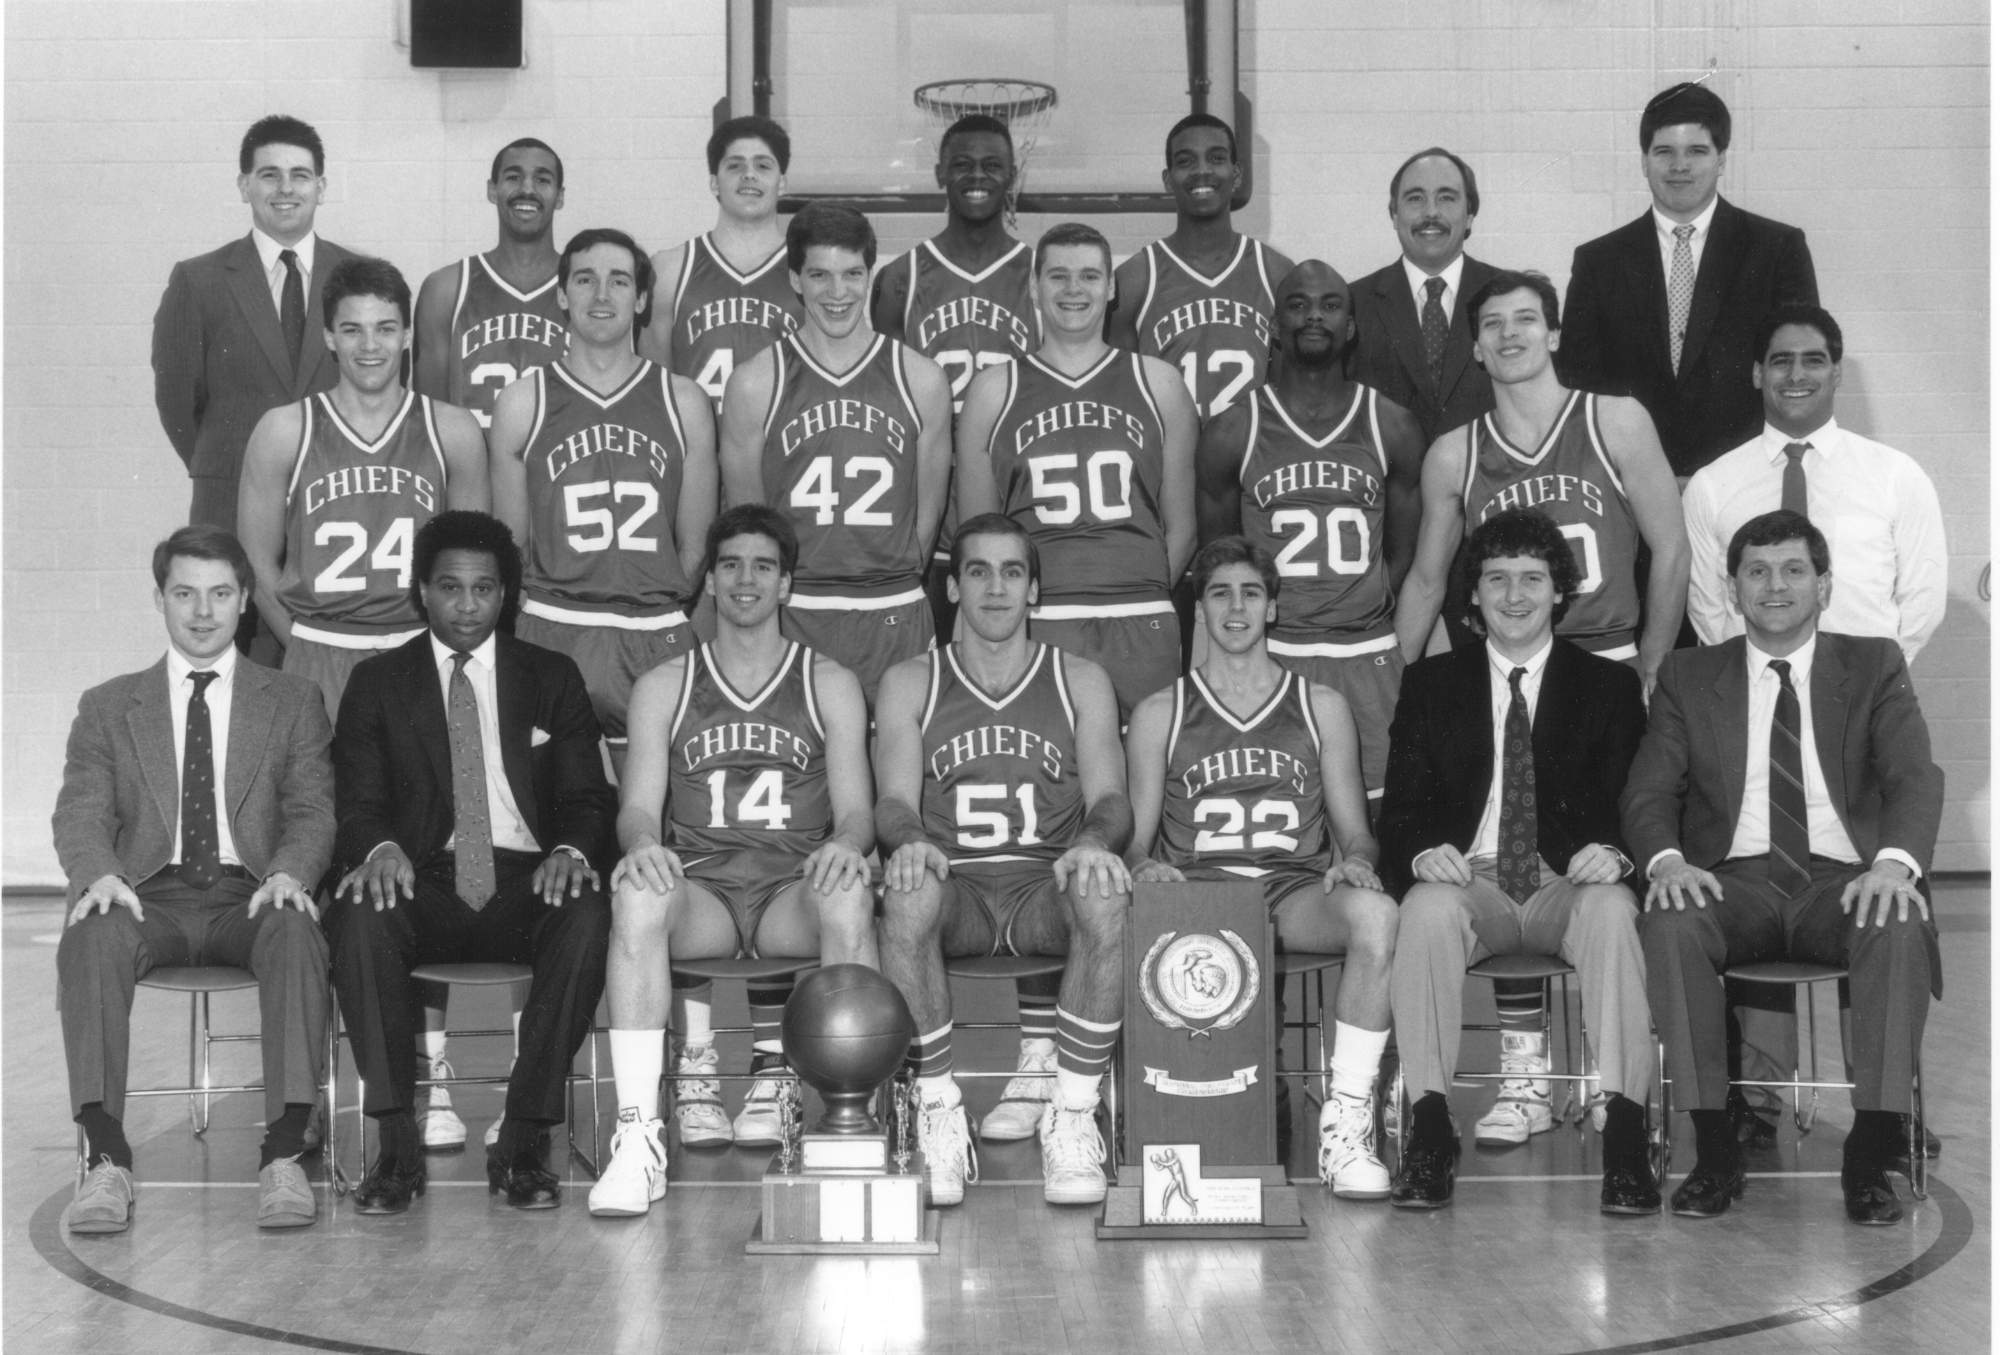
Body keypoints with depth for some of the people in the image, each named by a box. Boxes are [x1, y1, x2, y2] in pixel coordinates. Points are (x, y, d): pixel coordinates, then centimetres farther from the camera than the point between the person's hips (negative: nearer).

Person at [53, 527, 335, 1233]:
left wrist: (287, 872, -17)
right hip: (152, 896, 1)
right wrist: (98, 873, -18)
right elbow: (80, 813, 6)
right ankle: (105, 1155, -33)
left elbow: (312, 812, 7)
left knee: (297, 930, -36)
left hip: (250, 895, -1)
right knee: (91, 938, -34)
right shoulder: (107, 706, 19)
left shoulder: (293, 701, 17)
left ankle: (284, 1155, -38)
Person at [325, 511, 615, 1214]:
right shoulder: (377, 682, 13)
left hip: (525, 882, 0)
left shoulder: (553, 677, 15)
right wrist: (379, 848, -21)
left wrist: (572, 851, -16)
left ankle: (524, 1142, -26)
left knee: (588, 917, -33)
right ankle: (398, 1142, -26)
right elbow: (358, 803, 4)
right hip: (423, 883, 0)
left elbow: (587, 797, 9)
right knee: (358, 918, -34)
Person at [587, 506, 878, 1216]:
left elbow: (857, 811, 9)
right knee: (637, 894, -35)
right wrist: (643, 844, -18)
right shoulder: (663, 687, 17)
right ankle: (638, 1139, -39)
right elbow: (638, 806, 8)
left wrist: (845, 845, -17)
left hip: (795, 891, 0)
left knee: (849, 894, -36)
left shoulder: (831, 685, 16)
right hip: (701, 890, 0)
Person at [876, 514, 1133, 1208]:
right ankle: (938, 1112, -26)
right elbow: (894, 801, 2)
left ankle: (1074, 1115, -27)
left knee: (1105, 897, -35)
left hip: (1046, 887, 0)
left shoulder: (1081, 682, 14)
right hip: (954, 886, 0)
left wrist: (1093, 841, -22)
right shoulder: (910, 683, 13)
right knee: (908, 892, -37)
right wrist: (908, 840, -24)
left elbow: (1110, 799, 3)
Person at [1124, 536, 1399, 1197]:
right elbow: (1135, 838, 15)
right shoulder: (1159, 714, 18)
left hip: (1297, 890, 1)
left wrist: (1354, 860, -7)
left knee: (1375, 913, -35)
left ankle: (1347, 1123, -29)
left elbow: (1354, 829, 17)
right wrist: (1144, 866, -9)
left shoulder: (1321, 707, 20)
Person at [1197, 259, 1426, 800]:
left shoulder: (1391, 428, 7)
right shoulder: (1230, 433, 3)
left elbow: (1405, 552, 13)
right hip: (1268, 655, -1)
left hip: (1370, 657, 1)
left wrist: (1368, 616, 7)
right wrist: (1257, 620, 4)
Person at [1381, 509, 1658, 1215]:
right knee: (1427, 908, -34)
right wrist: (1424, 852, -16)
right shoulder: (1430, 684, 14)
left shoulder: (1610, 685, 14)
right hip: (1469, 883, 0)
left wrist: (1612, 852, -19)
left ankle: (1625, 1137, -36)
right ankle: (1429, 1135, -32)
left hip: (1569, 885, 0)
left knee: (1611, 909, -35)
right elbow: (1403, 805, 8)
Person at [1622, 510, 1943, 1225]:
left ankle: (1871, 1158, -26)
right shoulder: (1688, 675, 14)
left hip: (1844, 878, 0)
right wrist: (1667, 859, -19)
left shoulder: (1874, 665, 12)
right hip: (1737, 880, 1)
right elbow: (1649, 791, 6)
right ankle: (1714, 1150, -25)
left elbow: (1916, 778, -1)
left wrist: (1896, 862, -24)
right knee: (1670, 922, -33)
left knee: (1900, 929, -35)